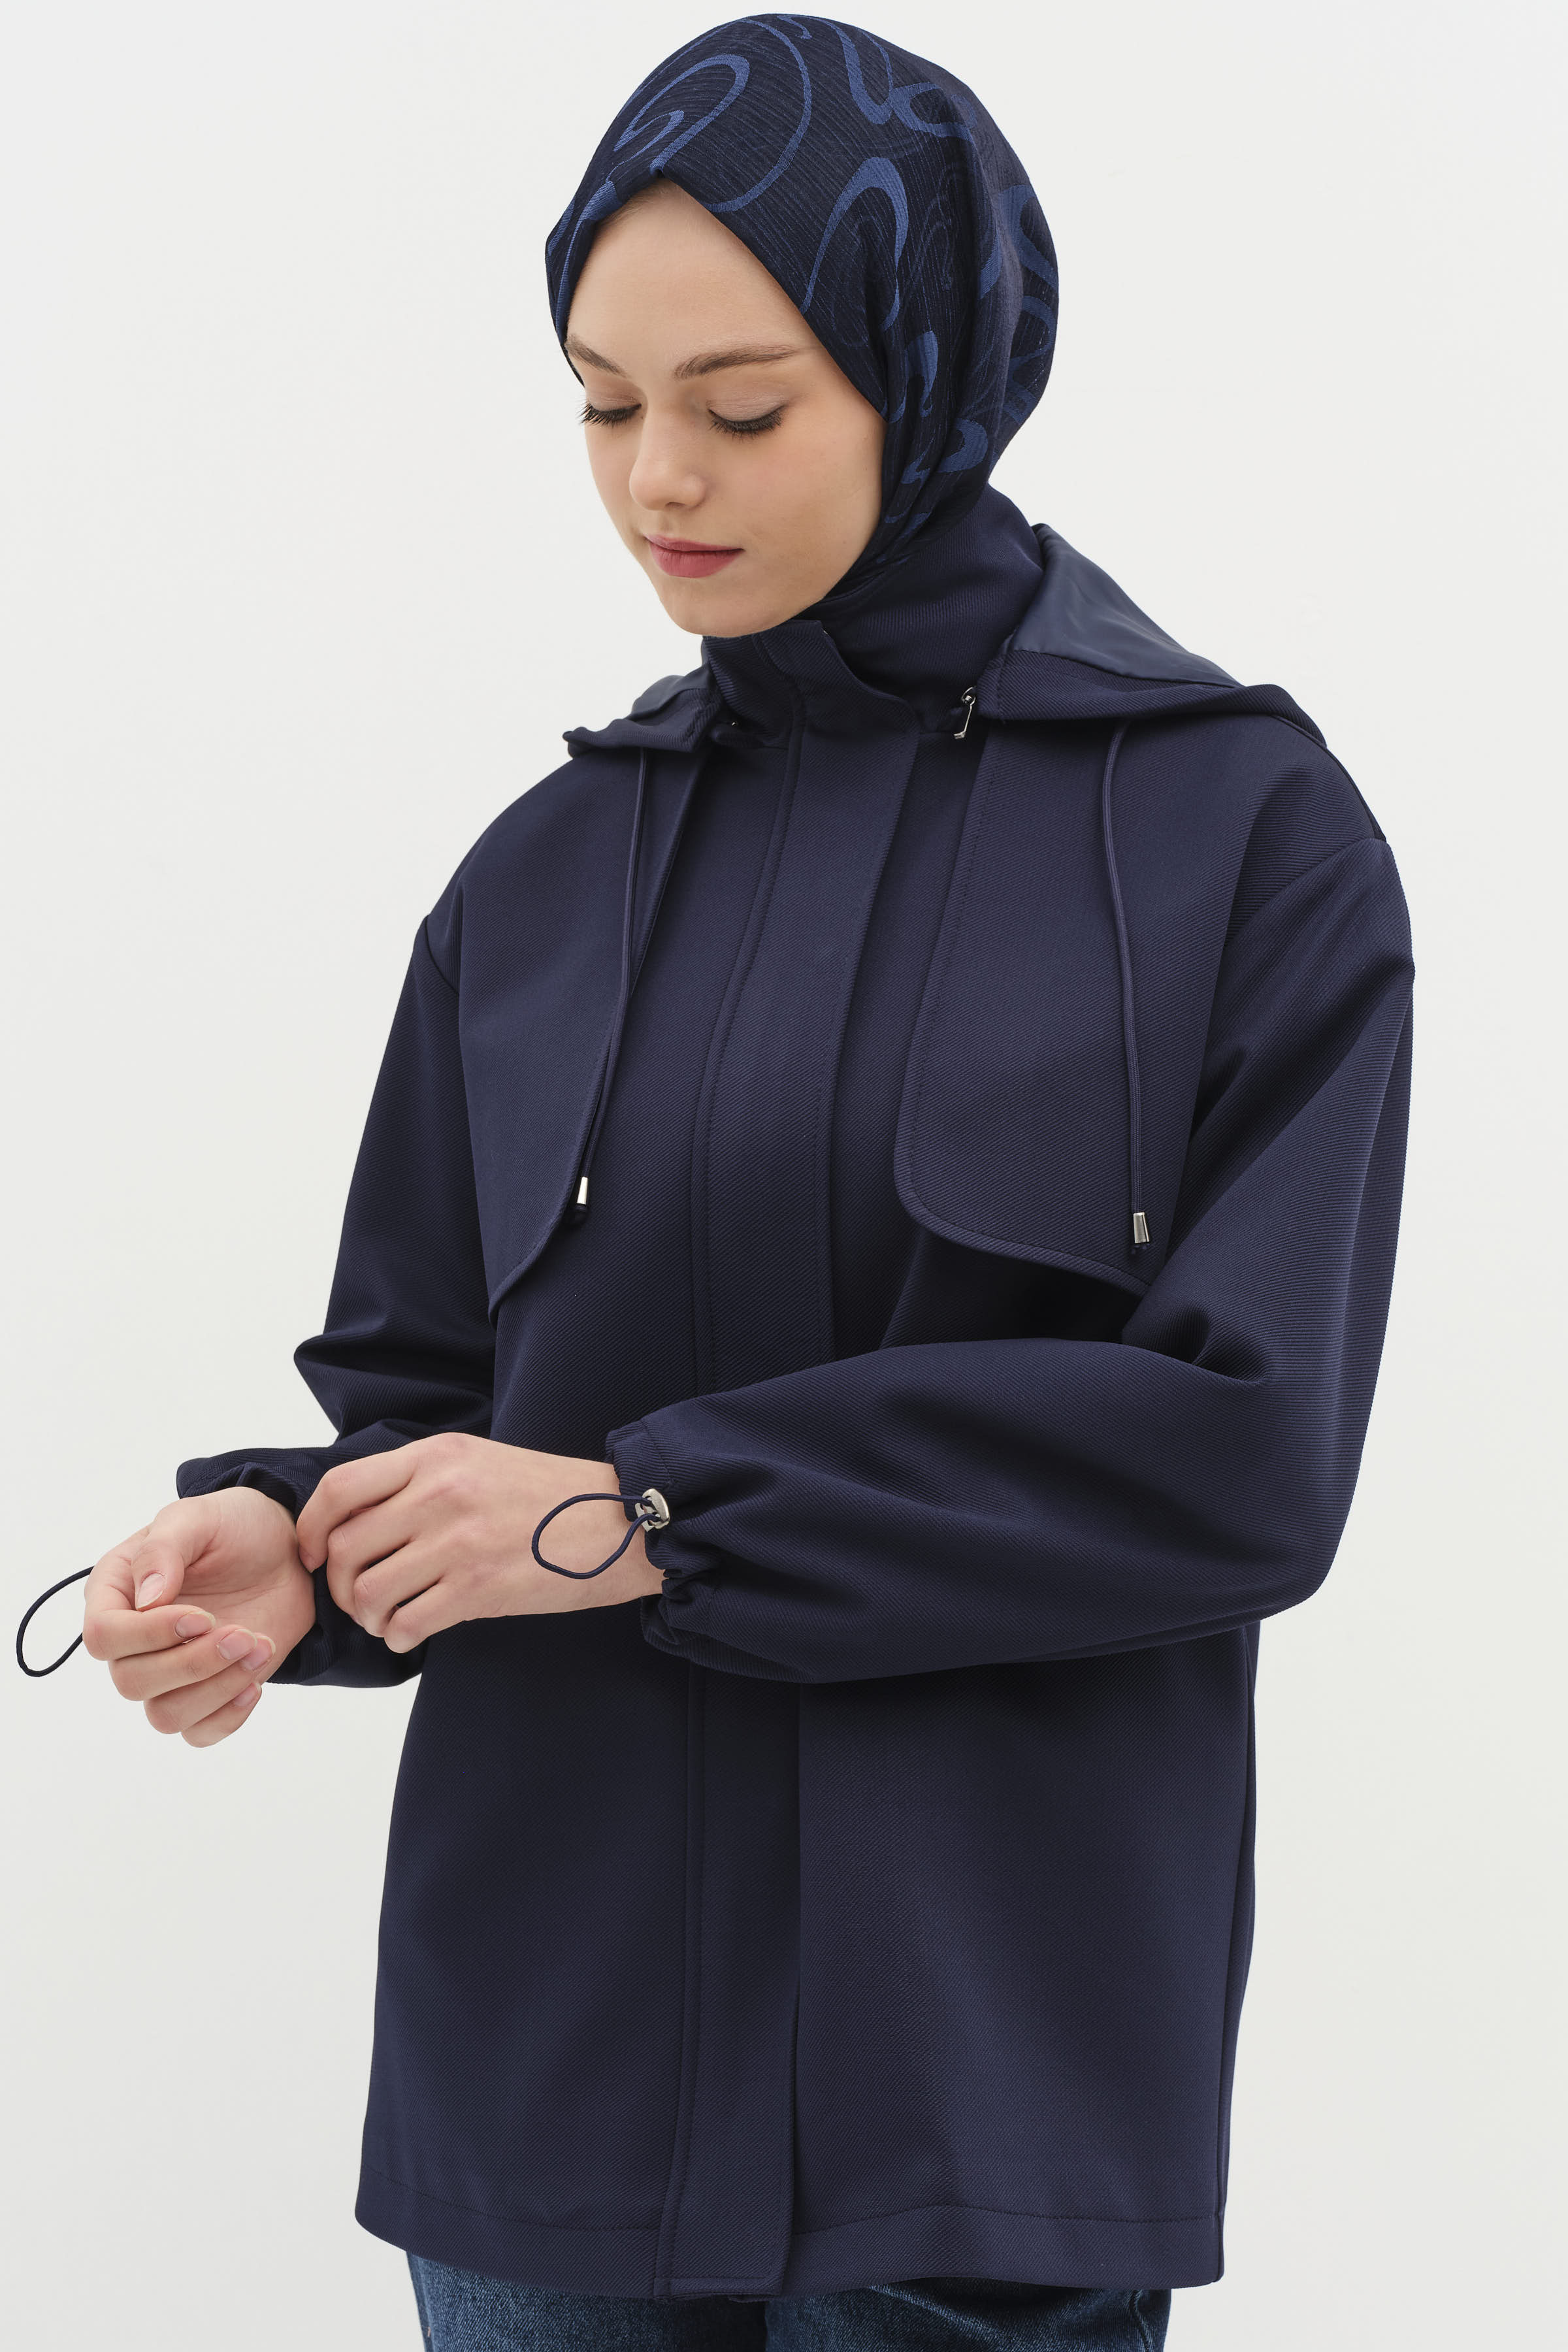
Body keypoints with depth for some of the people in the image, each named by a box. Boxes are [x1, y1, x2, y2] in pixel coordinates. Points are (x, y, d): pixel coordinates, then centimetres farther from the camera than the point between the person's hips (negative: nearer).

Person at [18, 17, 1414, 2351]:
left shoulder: (1240, 827, -5)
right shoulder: (550, 873, 7)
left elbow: (1243, 1450, -12)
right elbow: (425, 1379, 10)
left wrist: (657, 1512, -15)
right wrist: (289, 1546, -13)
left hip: (989, 2063, -3)